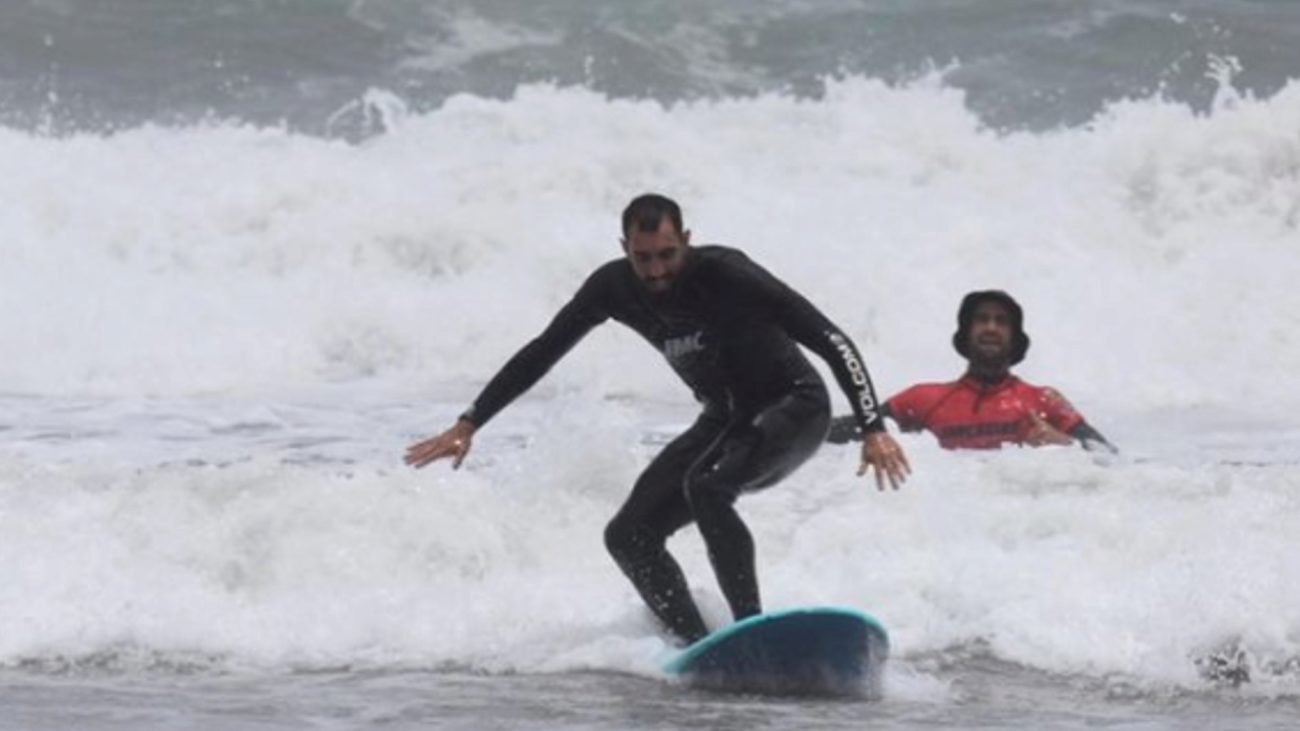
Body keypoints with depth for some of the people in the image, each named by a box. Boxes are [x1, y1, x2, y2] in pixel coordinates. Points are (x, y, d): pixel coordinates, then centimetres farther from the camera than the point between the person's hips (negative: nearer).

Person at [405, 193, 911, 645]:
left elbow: (831, 341, -27)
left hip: (796, 408, -7)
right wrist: (468, 423, 0)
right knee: (629, 536, -5)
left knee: (705, 486, -34)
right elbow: (541, 354, 4)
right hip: (726, 421, 7)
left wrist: (873, 430, -34)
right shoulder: (614, 288, -9)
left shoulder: (724, 274, -26)